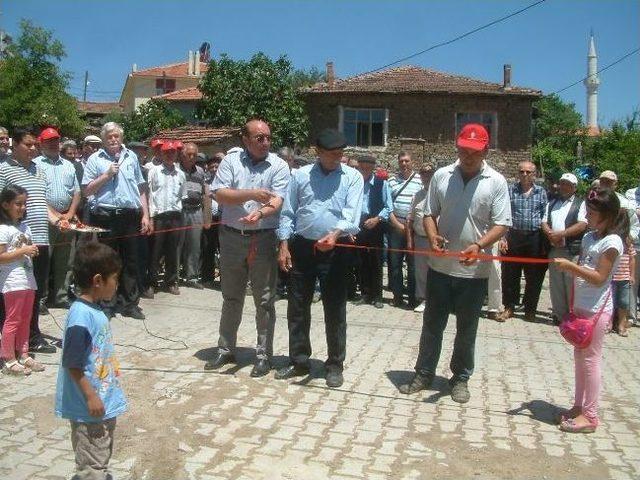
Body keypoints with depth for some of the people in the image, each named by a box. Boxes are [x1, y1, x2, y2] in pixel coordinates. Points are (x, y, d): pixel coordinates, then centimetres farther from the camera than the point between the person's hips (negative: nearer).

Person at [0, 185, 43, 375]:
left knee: (25, 320, 13)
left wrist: (33, 252, 4)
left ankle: (23, 355, 22)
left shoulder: (25, 227, 13)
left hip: (28, 279, 8)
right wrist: (23, 251, -21)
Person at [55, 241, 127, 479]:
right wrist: (90, 397, -20)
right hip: (90, 406, -9)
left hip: (104, 401, 9)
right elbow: (72, 364, -24)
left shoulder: (94, 310, 4)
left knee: (102, 456, 25)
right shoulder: (81, 317, -25)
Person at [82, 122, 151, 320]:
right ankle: (106, 304, 13)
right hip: (105, 216, -3)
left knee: (130, 260, 8)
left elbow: (141, 189, 14)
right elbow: (86, 191, 0)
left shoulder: (131, 157, 12)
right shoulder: (95, 159, 4)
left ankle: (129, 303, 18)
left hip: (130, 215, 3)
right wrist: (107, 175, -9)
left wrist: (145, 215, 8)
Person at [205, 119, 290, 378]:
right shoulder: (230, 161, 3)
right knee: (231, 298, 14)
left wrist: (259, 214, -32)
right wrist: (251, 194, -19)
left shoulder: (279, 166, -1)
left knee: (264, 300, 3)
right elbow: (220, 195, -7)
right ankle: (225, 349, 27)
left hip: (263, 239, -2)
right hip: (231, 237, 2)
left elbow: (276, 202, -11)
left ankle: (264, 354, 15)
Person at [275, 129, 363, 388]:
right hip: (301, 247, 3)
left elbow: (351, 214, -13)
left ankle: (335, 365, 19)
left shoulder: (353, 177, 0)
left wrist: (335, 234, -31)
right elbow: (287, 213, 6)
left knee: (335, 311, 4)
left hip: (336, 250, -2)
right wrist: (284, 247, -1)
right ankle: (298, 361, 25)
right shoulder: (300, 175, 6)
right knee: (297, 308, 10)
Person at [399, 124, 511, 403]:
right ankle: (424, 373, 26)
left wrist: (479, 246, -25)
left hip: (474, 271, -2)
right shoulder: (441, 176, 2)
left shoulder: (496, 182, -5)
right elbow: (429, 213, 6)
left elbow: (501, 224, -8)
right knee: (432, 324, 12)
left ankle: (460, 378, 27)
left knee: (466, 329, 11)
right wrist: (432, 236, -14)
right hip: (440, 266, 2)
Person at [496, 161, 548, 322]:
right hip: (513, 237, 0)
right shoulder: (510, 190, 5)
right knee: (510, 274, 4)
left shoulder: (541, 192, 7)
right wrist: (503, 238, -5)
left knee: (534, 276, 7)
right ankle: (509, 308, 17)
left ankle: (530, 309, 21)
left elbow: (544, 218, 6)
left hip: (535, 239, 1)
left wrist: (545, 243, 1)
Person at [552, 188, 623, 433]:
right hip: (581, 307, 8)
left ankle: (590, 415, 8)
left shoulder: (612, 242, -14)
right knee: (579, 356, 14)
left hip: (597, 310, -8)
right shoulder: (588, 237, 10)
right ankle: (579, 406, 25)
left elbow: (599, 278, -19)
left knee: (590, 358, -2)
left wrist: (570, 265, -24)